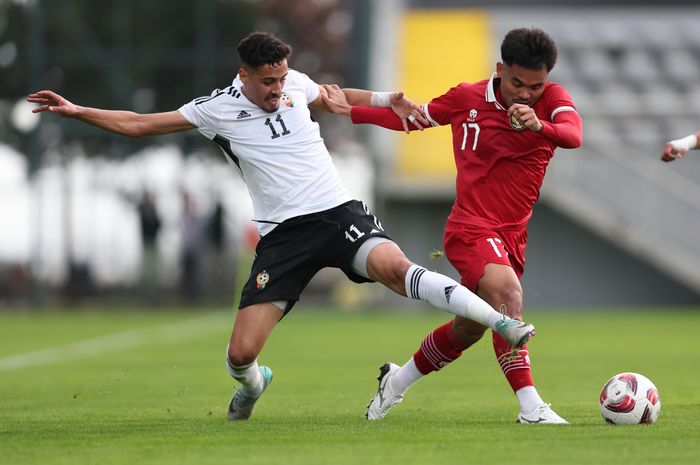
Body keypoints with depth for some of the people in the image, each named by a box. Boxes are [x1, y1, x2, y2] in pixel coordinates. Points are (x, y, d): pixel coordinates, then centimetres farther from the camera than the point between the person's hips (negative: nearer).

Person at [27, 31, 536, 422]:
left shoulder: (295, 84, 7)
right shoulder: (218, 109, 0)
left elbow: (332, 98, 31)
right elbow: (139, 124, 6)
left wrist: (388, 100, 19)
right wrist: (75, 111, 0)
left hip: (338, 213, 0)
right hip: (282, 234, 0)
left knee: (395, 268, -32)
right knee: (241, 353, -7)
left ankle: (504, 324, -34)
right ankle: (252, 385, 32)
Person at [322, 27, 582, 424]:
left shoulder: (553, 100, -4)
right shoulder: (467, 99, -3)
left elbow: (574, 135, -26)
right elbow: (414, 118, 15)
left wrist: (539, 126, -46)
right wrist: (351, 111, 13)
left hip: (513, 236, 4)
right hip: (471, 227, -4)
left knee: (468, 329, 17)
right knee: (508, 296, -30)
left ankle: (397, 381, 42)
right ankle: (531, 406, -34)